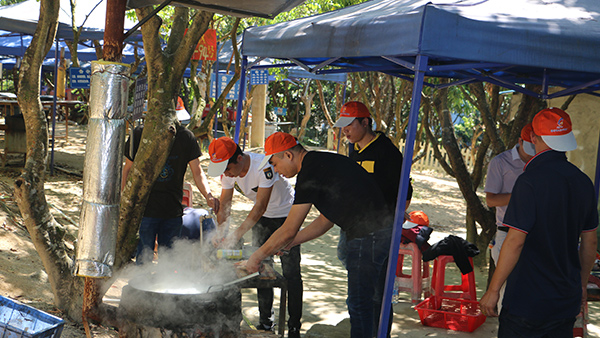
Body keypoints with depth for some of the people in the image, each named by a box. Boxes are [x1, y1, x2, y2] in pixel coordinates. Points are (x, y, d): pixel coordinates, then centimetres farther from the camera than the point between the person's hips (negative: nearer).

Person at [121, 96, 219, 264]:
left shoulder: (186, 137, -1)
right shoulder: (140, 135, -4)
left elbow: (197, 171, -3)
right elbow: (128, 169, 4)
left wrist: (208, 195, -20)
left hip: (173, 211, 2)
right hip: (145, 208, -2)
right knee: (144, 256, 0)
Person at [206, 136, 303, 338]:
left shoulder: (265, 167, -33)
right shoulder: (228, 171, -13)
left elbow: (260, 207, -33)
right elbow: (224, 206, -7)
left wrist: (236, 235, -36)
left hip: (286, 215, -6)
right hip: (262, 218, 6)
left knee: (290, 273, -6)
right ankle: (266, 321, 15)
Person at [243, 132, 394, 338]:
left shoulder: (309, 173, -12)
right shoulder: (322, 162, 18)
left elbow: (288, 231, -9)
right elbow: (326, 221, 25)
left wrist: (257, 257, 4)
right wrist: (287, 244, 25)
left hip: (368, 235, -10)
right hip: (383, 228, 10)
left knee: (359, 304, -2)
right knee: (363, 301, 17)